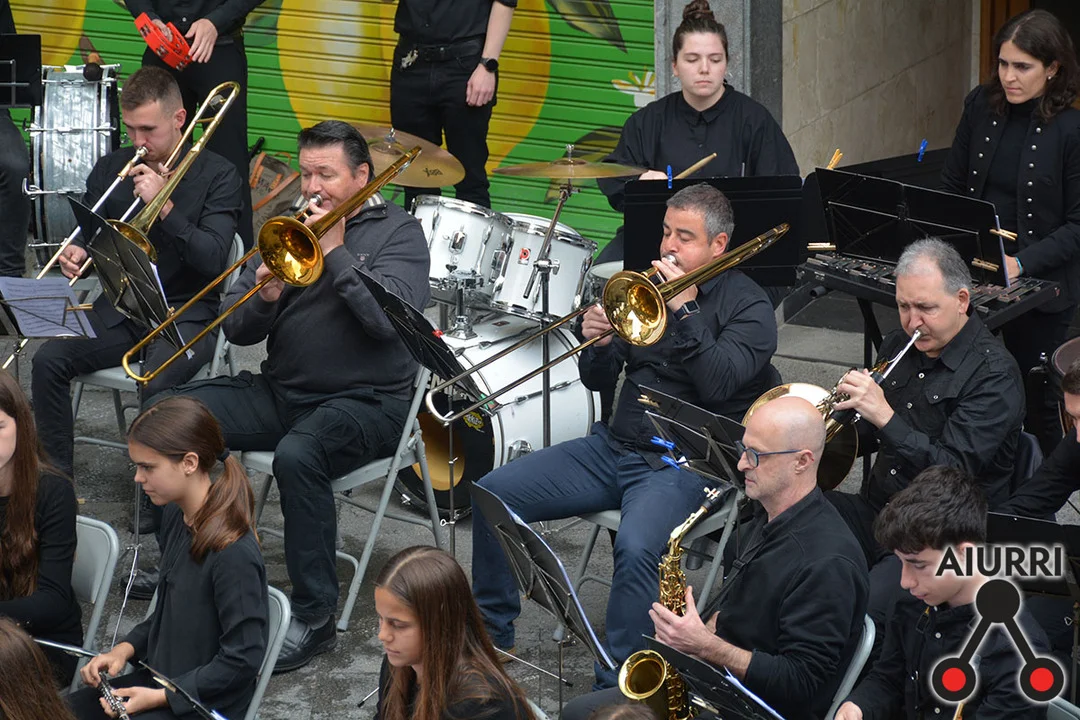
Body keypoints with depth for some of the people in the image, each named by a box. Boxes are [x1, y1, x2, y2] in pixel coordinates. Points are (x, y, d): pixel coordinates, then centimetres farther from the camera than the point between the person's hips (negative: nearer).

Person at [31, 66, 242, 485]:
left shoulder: (217, 176, -5)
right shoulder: (112, 169, 8)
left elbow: (213, 258, -14)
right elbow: (87, 231, 14)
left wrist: (164, 205, -23)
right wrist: (75, 254, -11)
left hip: (184, 313, -4)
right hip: (118, 309, 5)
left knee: (156, 384, -34)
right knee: (49, 360, -20)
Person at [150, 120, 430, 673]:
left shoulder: (397, 232, -1)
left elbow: (390, 316, -20)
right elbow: (237, 330, 8)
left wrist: (335, 252, -17)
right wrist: (263, 297, -14)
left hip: (365, 401, -6)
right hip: (280, 392, 6)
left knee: (297, 454, -37)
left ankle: (314, 617, -25)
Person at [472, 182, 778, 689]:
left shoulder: (748, 306, -3)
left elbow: (717, 385, -20)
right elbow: (597, 380, 15)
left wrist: (684, 309, -20)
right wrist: (598, 345, -7)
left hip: (684, 465, -7)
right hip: (616, 448, 7)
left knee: (637, 548, -37)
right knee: (491, 495, -6)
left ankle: (614, 690, -27)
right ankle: (491, 634, 10)